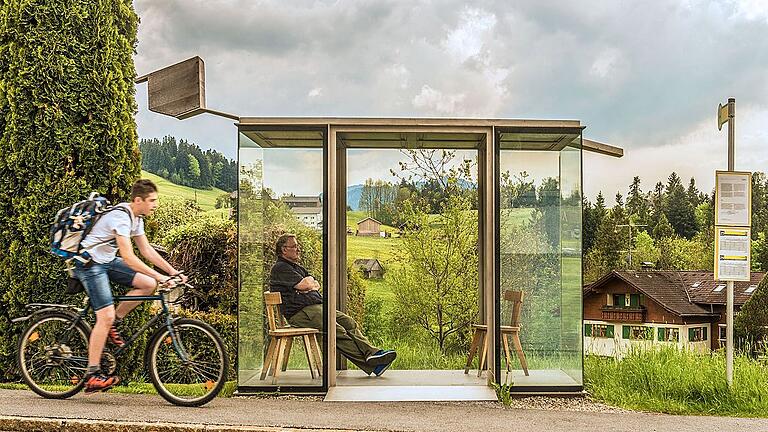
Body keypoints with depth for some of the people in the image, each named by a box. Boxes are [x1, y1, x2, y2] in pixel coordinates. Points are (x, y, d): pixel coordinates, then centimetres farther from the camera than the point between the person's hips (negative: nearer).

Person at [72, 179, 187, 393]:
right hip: (89, 263, -9)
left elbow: (147, 250, 9)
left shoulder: (136, 218, 5)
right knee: (106, 317, -15)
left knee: (148, 284, -7)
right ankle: (92, 376, -8)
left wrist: (173, 272, 1)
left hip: (106, 261, 9)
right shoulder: (121, 217, -25)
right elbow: (128, 257, -31)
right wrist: (160, 277, -32)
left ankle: (113, 323, 7)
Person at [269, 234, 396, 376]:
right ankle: (369, 364, -28)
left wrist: (308, 284, -2)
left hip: (317, 306, 9)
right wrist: (310, 281, 10)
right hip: (300, 313, -9)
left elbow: (316, 285, 21)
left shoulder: (297, 267, 30)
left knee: (349, 323, -11)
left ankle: (372, 352, -23)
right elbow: (304, 285, -13)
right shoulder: (280, 268, -2)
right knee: (337, 331, -24)